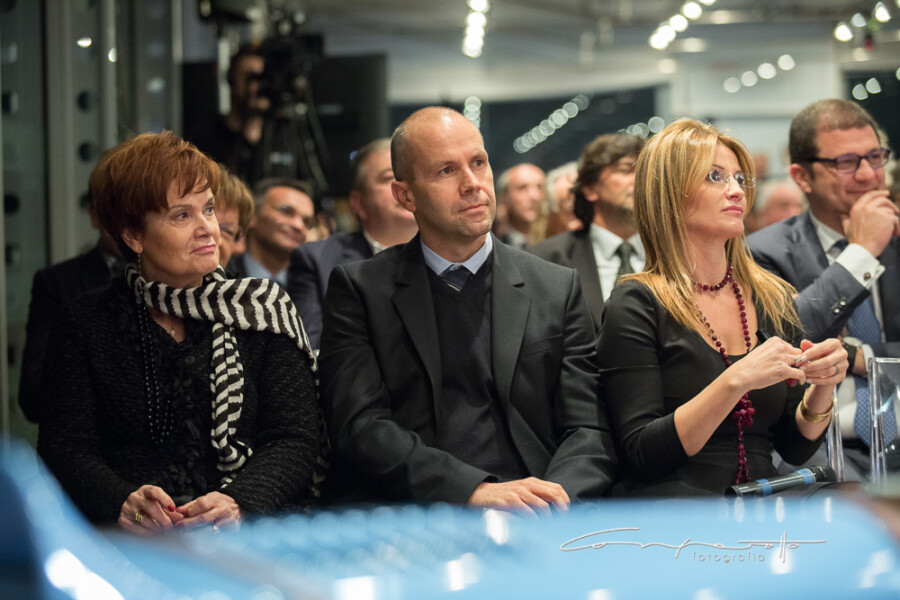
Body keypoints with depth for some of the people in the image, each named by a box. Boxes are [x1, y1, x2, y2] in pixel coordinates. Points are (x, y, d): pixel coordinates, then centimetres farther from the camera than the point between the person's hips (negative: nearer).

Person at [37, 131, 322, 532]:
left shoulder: (263, 310, 12)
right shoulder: (85, 324, 12)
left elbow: (296, 438, 3)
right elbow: (65, 449, 3)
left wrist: (238, 502, -17)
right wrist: (122, 502, -19)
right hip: (129, 548, 1)